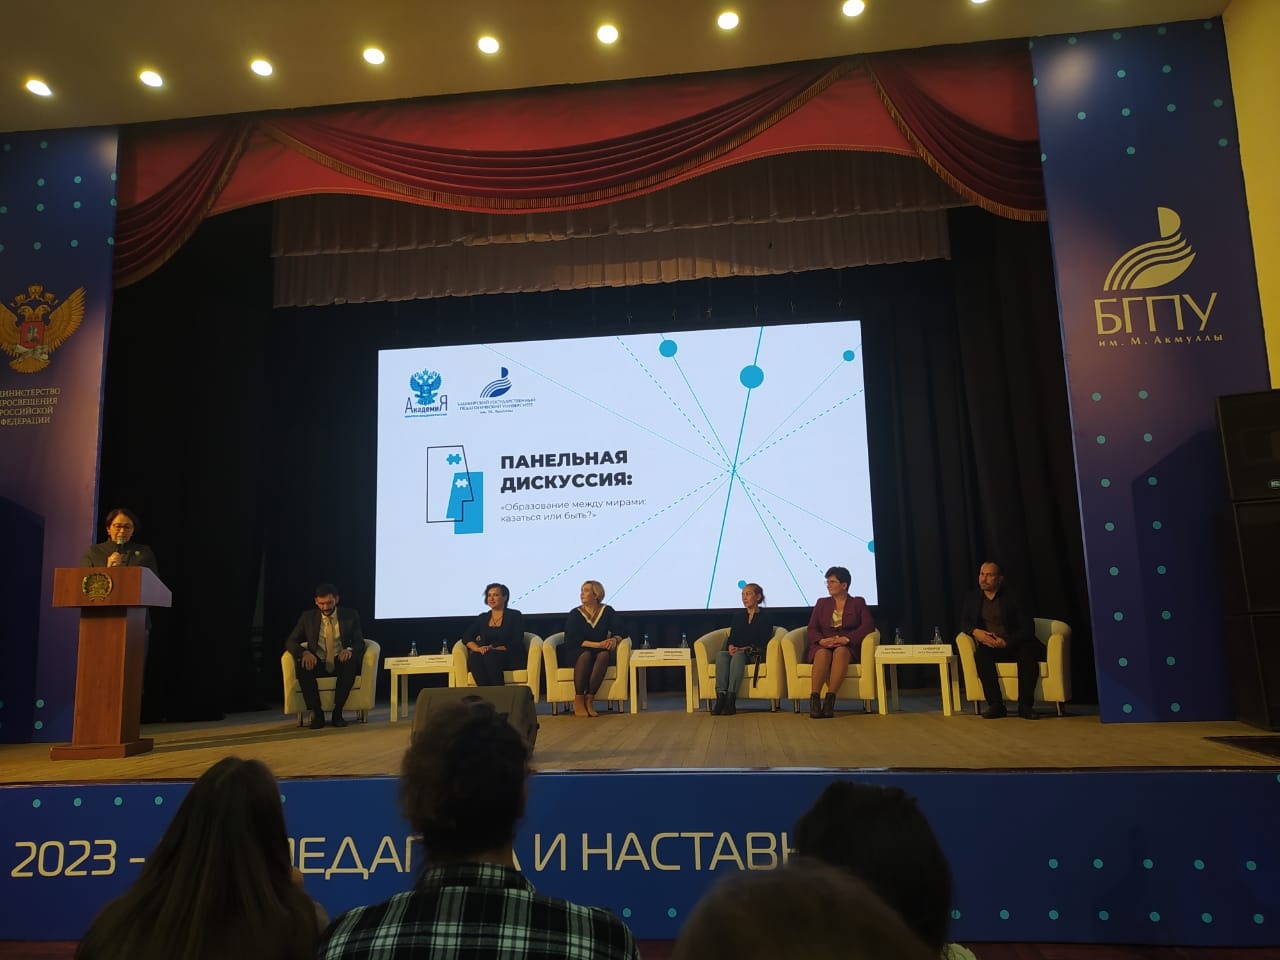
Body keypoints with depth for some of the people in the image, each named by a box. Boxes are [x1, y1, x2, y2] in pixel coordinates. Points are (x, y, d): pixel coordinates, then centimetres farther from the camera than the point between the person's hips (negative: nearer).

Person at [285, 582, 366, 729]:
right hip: (317, 663, 1)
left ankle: (337, 712, -24)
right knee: (303, 667, -33)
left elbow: (359, 642, 3)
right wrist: (304, 652, -19)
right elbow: (291, 641, 5)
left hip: (340, 663, -1)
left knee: (351, 663, -35)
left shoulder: (350, 616, 5)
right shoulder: (307, 617, 7)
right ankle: (317, 714, -19)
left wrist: (350, 650, -23)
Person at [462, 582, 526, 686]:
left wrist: (494, 649, -18)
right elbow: (466, 637, 8)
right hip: (486, 657, 3)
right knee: (474, 657, -30)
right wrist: (478, 649, -14)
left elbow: (516, 644, -4)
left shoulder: (515, 615, 6)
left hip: (511, 658, -3)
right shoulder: (482, 618, 19)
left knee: (490, 656, -35)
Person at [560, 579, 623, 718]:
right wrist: (597, 644, -21)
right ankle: (578, 700, -29)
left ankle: (589, 699, -31)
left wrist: (614, 639, -25)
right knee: (585, 654, -35)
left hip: (600, 651, 2)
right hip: (576, 653, -2)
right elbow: (572, 640, -12)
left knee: (604, 655, -33)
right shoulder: (575, 614, -2)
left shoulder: (607, 611, 4)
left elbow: (619, 630, 0)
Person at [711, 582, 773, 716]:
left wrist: (744, 649, -17)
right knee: (721, 654, -32)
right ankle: (721, 696, -45)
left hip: (754, 655, -3)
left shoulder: (765, 618, 7)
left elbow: (762, 643, -3)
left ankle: (731, 699, -48)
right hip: (736, 652, 4)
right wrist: (731, 647, -10)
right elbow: (731, 637, 14)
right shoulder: (738, 616, 21)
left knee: (738, 655, -38)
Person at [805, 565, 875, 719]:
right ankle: (814, 698, -47)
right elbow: (812, 628, 10)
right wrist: (822, 640, -14)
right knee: (823, 653, -36)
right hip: (822, 646, 1)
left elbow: (868, 625, -2)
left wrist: (846, 639, -17)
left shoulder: (858, 603, 15)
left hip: (848, 647, -1)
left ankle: (830, 698, -46)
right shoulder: (822, 603, 20)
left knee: (841, 651, -38)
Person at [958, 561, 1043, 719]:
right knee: (980, 654, -32)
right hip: (989, 645, 2)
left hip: (1015, 644, -1)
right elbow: (963, 622, 9)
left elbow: (1028, 627, -4)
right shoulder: (971, 598, 14)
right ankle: (996, 705, -31)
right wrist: (975, 632, -15)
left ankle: (1025, 705, -30)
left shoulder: (1012, 597, 3)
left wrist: (1007, 642, -20)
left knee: (1028, 652, -34)